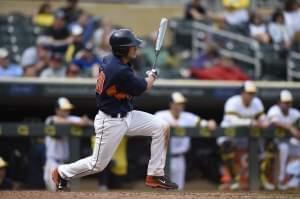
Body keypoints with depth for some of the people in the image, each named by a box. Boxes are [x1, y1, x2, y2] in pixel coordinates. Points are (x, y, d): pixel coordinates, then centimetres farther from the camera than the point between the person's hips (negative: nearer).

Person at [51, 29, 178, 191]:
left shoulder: (109, 60, -1)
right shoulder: (120, 71, -29)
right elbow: (144, 87, -13)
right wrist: (152, 76, 8)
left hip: (127, 115, 9)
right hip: (111, 122, -9)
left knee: (161, 127, -2)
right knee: (98, 164, 4)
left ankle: (155, 176, 5)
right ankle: (62, 173, 29)